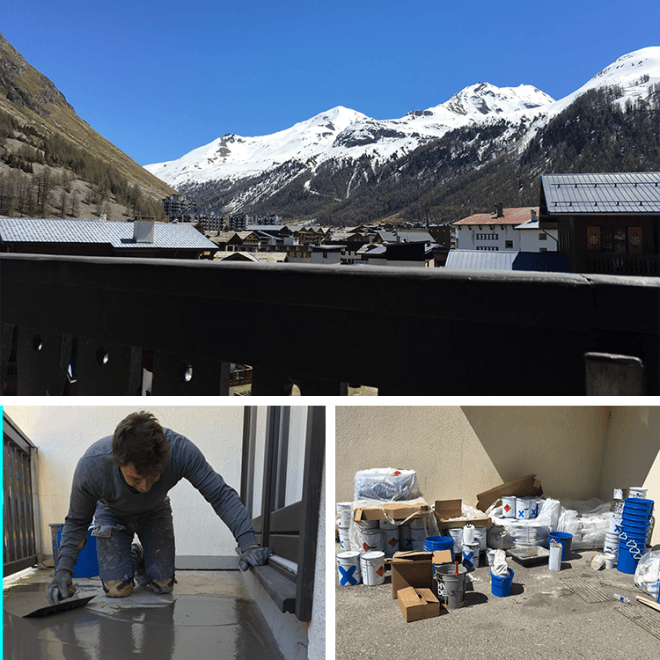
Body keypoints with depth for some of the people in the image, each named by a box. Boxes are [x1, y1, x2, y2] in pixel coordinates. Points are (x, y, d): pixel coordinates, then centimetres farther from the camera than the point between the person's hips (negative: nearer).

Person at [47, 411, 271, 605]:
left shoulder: (180, 451, -41)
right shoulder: (90, 467, -39)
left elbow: (221, 494, -31)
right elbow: (77, 521, -18)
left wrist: (248, 544, -42)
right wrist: (63, 570, -28)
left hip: (155, 512, 1)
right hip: (113, 514, -1)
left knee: (163, 585, -5)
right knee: (118, 589, -12)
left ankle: (140, 555, 27)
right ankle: (128, 557, 21)